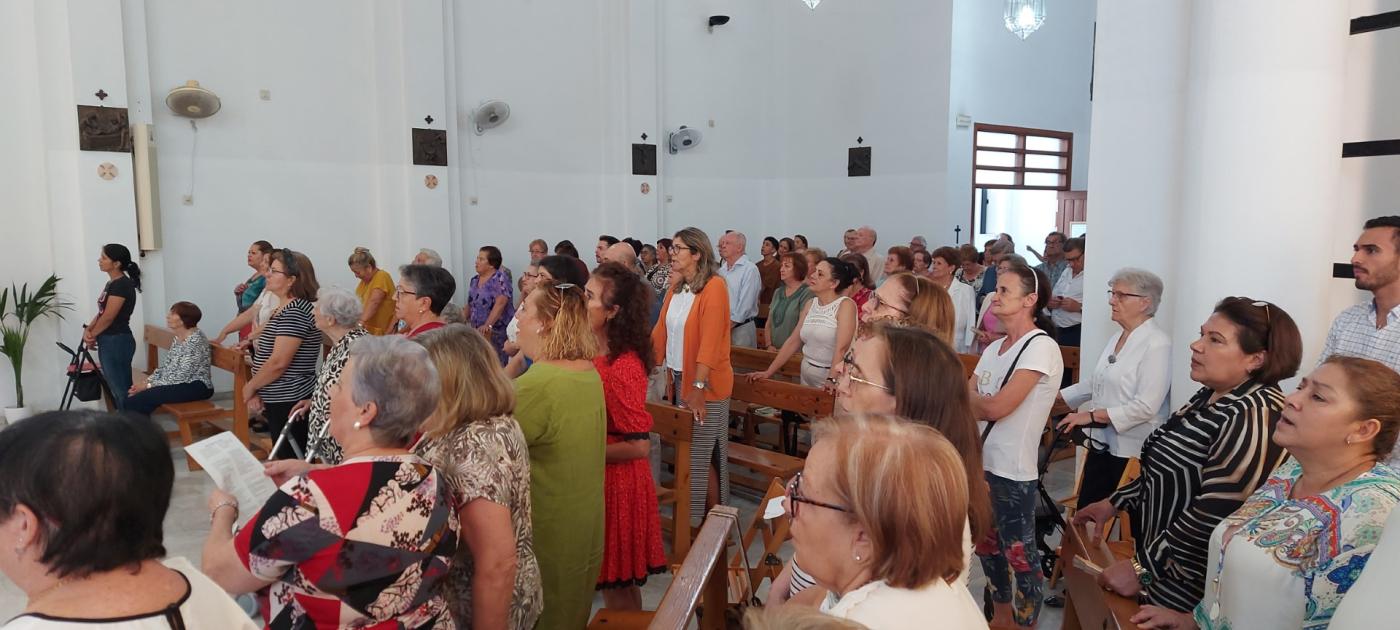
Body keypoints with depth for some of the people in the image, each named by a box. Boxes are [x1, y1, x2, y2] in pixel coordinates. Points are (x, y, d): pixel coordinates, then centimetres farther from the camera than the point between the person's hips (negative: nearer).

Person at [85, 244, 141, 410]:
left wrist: (92, 335, -4)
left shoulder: (122, 285, -17)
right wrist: (88, 329, -3)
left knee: (121, 390, -4)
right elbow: (101, 312, 14)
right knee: (116, 388, 14)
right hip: (108, 342, 10)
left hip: (118, 342, -10)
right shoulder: (112, 283, 13)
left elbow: (109, 317, -17)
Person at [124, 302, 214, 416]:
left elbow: (181, 377, -21)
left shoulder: (195, 341, -20)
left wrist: (149, 385, -15)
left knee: (138, 399, -20)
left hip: (196, 387, -9)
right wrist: (147, 381, 1)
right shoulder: (178, 338, 10)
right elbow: (166, 365, 16)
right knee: (130, 396, -3)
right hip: (179, 383, 9)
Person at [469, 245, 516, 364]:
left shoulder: (499, 278, -9)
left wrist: (488, 325, -29)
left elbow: (500, 303, -20)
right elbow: (470, 304, 20)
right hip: (478, 331, 7)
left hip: (497, 331, -6)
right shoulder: (475, 280, 13)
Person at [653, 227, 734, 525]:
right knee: (685, 452, 14)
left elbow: (710, 342, -23)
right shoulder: (676, 288, 9)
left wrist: (698, 388, -28)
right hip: (678, 378, 7)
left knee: (701, 457, 1)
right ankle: (691, 517, 28)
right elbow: (660, 332, 8)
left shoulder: (714, 287, -15)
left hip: (705, 384, -7)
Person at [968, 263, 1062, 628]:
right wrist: (982, 404, -14)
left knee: (1020, 554, 4)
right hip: (981, 462, 8)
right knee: (987, 545, 20)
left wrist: (966, 398, -5)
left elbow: (997, 407, -21)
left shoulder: (1041, 348, -14)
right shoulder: (994, 348, 11)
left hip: (1013, 472, -8)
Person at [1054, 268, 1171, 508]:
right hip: (1102, 443, 8)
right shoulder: (1118, 336, 11)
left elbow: (1145, 406, -23)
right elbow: (1096, 382, 19)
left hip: (1133, 452, -8)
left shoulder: (1157, 344, -16)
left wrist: (1091, 416, -22)